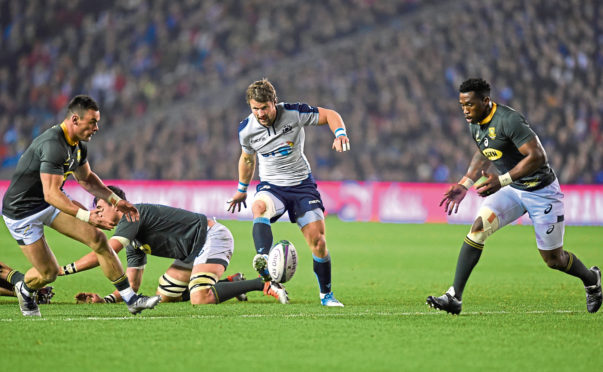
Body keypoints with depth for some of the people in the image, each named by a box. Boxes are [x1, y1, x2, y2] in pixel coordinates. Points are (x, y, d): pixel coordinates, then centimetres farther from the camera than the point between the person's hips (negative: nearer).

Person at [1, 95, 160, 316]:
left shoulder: (79, 144, 0)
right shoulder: (53, 145, -31)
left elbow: (86, 178, 19)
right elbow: (51, 194, -37)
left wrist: (115, 200, 8)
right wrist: (86, 216, -44)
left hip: (51, 205, 8)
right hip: (21, 211, -8)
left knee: (98, 238, -8)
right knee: (48, 273, -4)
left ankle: (131, 299, -5)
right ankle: (24, 289, 33)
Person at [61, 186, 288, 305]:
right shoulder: (133, 241, 16)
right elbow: (133, 285, 15)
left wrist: (64, 270, -21)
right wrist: (105, 300, -2)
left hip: (212, 237, -10)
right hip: (196, 250, 10)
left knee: (200, 299, -29)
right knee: (164, 295, 13)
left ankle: (264, 284, -19)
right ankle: (231, 282, 14)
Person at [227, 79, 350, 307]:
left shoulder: (294, 113, -15)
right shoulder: (246, 130, -7)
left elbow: (329, 115, -3)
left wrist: (340, 134, -23)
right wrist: (242, 189, 26)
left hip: (302, 184, 0)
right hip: (271, 185, 0)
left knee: (317, 241, -9)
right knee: (259, 207, -37)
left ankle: (326, 294, 12)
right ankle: (263, 259, -60)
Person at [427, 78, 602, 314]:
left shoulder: (509, 120, -27)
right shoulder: (475, 124, 0)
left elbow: (538, 156, -29)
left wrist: (501, 181, -32)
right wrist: (465, 184, 10)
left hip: (541, 191, -7)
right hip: (511, 190, 7)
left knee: (553, 260, 3)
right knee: (479, 226, -18)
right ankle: (454, 297, -19)